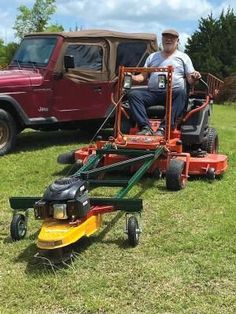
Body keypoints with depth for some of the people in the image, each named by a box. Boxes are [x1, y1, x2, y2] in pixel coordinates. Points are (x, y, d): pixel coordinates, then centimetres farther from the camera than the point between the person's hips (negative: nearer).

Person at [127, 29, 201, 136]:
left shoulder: (183, 57, 18)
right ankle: (145, 127, -36)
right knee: (133, 94, -23)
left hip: (174, 92, -2)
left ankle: (164, 128, -45)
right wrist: (132, 77, -2)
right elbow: (143, 76, 19)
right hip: (152, 92, 3)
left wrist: (194, 78, -16)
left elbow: (190, 79, 9)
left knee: (181, 93, -37)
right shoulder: (153, 56, 26)